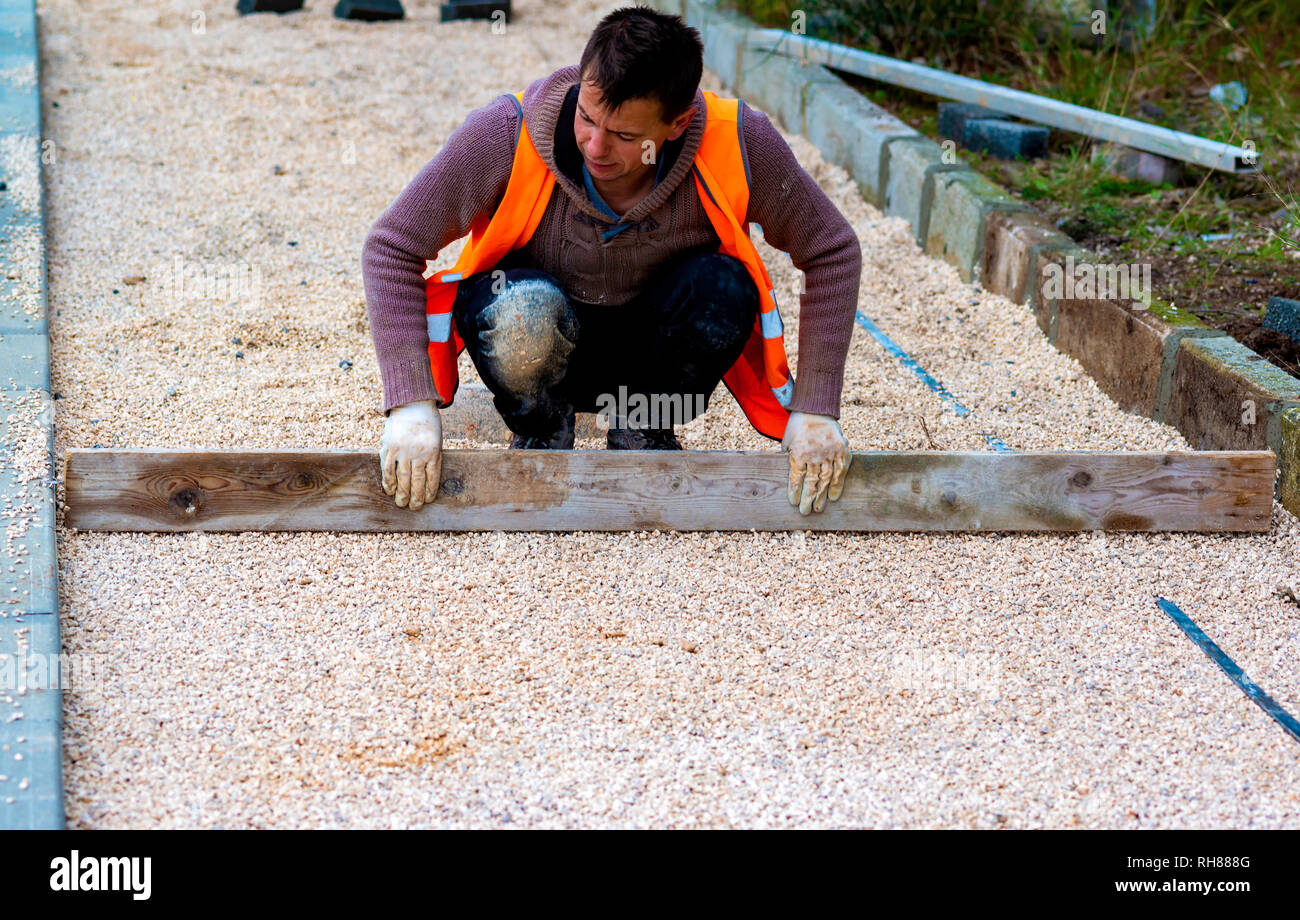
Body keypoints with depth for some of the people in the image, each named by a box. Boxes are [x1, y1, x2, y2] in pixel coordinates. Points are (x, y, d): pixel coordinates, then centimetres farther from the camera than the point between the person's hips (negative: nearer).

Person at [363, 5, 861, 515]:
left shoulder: (737, 143, -24)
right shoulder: (507, 134, -27)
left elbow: (832, 253, -10)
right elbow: (391, 249, -18)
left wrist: (815, 411, -15)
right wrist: (411, 406, -27)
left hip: (653, 353, 2)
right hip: (538, 345, -1)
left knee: (727, 288, -31)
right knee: (525, 309, -37)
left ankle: (644, 433, -1)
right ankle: (542, 437, -2)